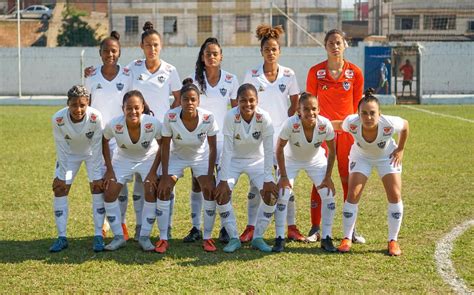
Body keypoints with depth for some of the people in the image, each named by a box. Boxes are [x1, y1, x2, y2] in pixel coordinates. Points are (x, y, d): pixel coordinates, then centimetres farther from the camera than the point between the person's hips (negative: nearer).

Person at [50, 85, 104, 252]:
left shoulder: (96, 117, -34)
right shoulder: (58, 119, -32)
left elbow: (97, 148, -24)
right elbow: (62, 150, -19)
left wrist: (96, 176, -21)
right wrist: (63, 175, -15)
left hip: (92, 153, -1)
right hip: (69, 154, 1)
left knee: (98, 188, -10)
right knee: (60, 189, -5)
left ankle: (98, 236, -1)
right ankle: (61, 237, 3)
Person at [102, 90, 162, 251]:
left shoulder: (153, 123, -32)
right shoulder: (114, 124, -30)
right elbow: (104, 142, -8)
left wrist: (153, 171, -16)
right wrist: (109, 169, -9)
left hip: (149, 158, -1)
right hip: (123, 159, 1)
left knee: (151, 193, -17)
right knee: (110, 193, -9)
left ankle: (144, 237, -1)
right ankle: (118, 236, 5)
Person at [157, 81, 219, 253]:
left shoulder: (208, 118, -28)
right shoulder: (170, 117, -28)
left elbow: (212, 148, -16)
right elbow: (165, 148, -17)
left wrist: (209, 177, -17)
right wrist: (165, 177, -19)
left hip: (201, 157, 0)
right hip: (177, 156, 0)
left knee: (210, 192, -14)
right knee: (163, 191, -13)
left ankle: (207, 238, 3)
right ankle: (163, 239, -2)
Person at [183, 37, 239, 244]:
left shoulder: (230, 80, 1)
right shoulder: (194, 79, 1)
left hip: (223, 136, 0)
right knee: (197, 182, 2)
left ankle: (225, 228, 7)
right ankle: (196, 228, 9)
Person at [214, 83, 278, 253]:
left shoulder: (264, 118, -23)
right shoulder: (231, 117, -24)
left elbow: (268, 151, -19)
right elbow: (227, 150, -23)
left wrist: (268, 180, -21)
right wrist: (223, 180, -25)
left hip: (257, 160, 1)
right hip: (233, 161, -1)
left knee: (271, 194, -17)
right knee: (222, 193, -20)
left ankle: (258, 237, 0)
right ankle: (234, 238, -5)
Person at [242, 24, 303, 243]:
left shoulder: (288, 74, 3)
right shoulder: (252, 75, 1)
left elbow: (295, 103, 9)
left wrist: (288, 121, -2)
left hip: (283, 133, 1)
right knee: (256, 180, 1)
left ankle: (292, 227, 9)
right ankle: (251, 227, 6)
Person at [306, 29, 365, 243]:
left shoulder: (355, 72, 0)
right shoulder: (316, 72, -2)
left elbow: (357, 105, 7)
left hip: (347, 131, 1)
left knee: (349, 180, 5)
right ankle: (315, 229, 8)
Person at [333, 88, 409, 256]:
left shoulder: (389, 124, -38)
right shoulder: (352, 123, -36)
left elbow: (405, 125, -14)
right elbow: (339, 125, -11)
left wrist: (400, 149, -8)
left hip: (387, 156, 0)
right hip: (361, 156, 0)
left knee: (395, 195, -10)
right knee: (353, 194, -10)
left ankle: (393, 241, 2)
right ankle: (347, 239, 2)